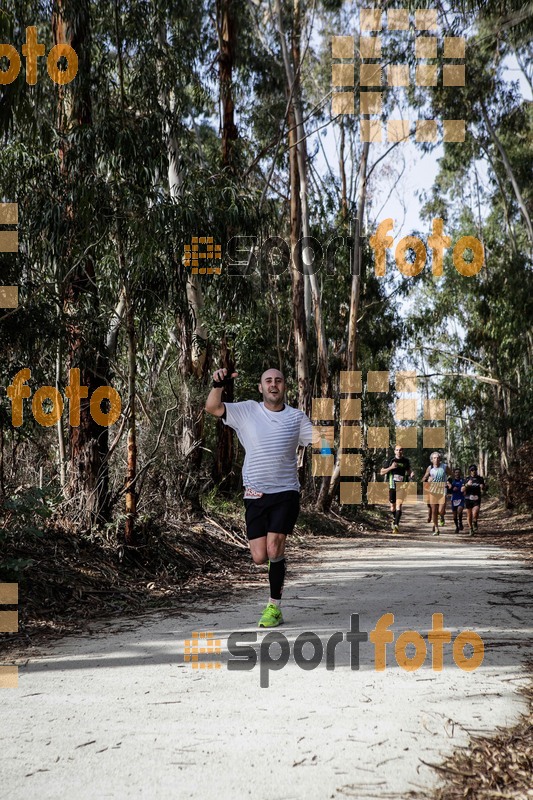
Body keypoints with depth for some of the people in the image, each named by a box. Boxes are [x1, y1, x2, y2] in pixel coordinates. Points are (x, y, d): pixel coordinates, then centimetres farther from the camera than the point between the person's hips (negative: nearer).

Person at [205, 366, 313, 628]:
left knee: (274, 549, -14)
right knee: (260, 557, -4)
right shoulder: (247, 411, 3)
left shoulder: (296, 417, 5)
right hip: (255, 495, 1)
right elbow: (212, 408, -4)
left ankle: (274, 607, -1)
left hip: (286, 492, -1)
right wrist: (219, 385, -22)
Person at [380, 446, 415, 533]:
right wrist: (391, 467, -13)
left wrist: (411, 474, 0)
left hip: (401, 486, 0)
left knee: (399, 505, -15)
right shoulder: (390, 461, 1)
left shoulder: (406, 461, 7)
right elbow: (381, 472, 2)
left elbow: (408, 470, 24)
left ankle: (396, 525, -22)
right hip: (392, 486, 0)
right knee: (392, 506, 9)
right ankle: (394, 519, 39)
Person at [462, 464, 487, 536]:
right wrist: (467, 484, -22)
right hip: (468, 499, 1)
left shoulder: (480, 479, 6)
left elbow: (483, 491, 13)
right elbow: (462, 490, -4)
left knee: (475, 513, -20)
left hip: (477, 499, -1)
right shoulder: (467, 479, 3)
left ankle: (475, 523, 11)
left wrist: (483, 487, -10)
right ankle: (470, 529, 21)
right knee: (469, 515, 6)